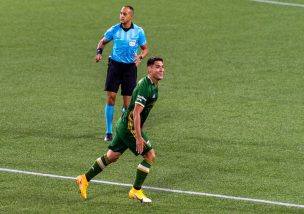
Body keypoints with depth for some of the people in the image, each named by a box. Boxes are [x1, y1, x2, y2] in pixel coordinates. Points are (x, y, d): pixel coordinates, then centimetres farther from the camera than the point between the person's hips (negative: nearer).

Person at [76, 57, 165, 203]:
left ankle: (85, 179, 26)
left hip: (124, 125, 10)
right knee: (150, 155, -6)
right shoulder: (144, 87, -22)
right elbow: (136, 113, -26)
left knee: (111, 157, 17)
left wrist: (139, 132, 25)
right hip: (130, 127, -10)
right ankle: (136, 191, 4)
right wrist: (139, 137, -27)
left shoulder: (153, 85, 9)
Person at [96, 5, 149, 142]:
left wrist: (140, 57, -15)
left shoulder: (138, 32, -4)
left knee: (127, 102, -1)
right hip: (115, 65, 1)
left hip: (130, 67, -1)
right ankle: (108, 132, 4)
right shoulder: (114, 30, -2)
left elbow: (145, 49, 6)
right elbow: (103, 42, 12)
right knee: (111, 98, -6)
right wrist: (99, 51, -9)